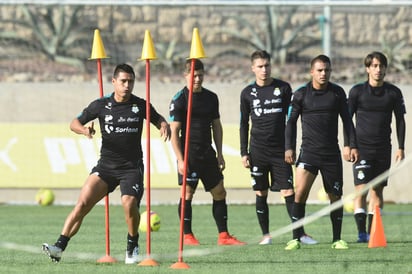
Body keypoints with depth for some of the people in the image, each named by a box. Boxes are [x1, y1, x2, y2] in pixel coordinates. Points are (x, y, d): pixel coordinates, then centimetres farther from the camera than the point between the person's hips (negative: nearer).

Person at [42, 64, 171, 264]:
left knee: (129, 204, -23)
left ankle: (132, 247, 2)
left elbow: (158, 119, 18)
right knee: (83, 203, -13)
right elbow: (75, 123, 8)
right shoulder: (101, 105, 2)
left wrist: (164, 126, -6)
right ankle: (59, 247, -14)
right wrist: (84, 130, -15)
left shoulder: (140, 106, 2)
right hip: (106, 165, 1)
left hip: (132, 167, -1)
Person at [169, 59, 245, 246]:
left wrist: (219, 153, 12)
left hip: (207, 152, 6)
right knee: (188, 193, -4)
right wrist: (180, 159, -14)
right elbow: (174, 131, -8)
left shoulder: (211, 97, 11)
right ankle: (187, 236, 4)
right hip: (189, 153, -6)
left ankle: (223, 236, 9)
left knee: (219, 192, 5)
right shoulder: (179, 99, -6)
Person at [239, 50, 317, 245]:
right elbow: (244, 124, 11)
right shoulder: (248, 93, 6)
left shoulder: (283, 88, 4)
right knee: (261, 194, 3)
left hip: (280, 149, -1)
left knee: (288, 192, -7)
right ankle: (266, 235, 11)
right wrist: (244, 152, 5)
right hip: (258, 150, 1)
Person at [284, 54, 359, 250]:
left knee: (335, 197, 5)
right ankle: (296, 238, -11)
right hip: (309, 151, -2)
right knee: (300, 192, -17)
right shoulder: (301, 94, 0)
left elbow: (347, 120, 11)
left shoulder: (337, 93, 4)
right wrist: (289, 148, 0)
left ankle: (337, 239, 18)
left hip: (332, 153, 2)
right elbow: (291, 121, 7)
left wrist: (353, 146, 5)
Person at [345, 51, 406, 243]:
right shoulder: (357, 91, -1)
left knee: (377, 190, 4)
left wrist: (401, 148, 6)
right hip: (362, 147, -2)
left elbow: (400, 120, 11)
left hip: (383, 148, 2)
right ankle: (361, 232, -14)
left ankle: (373, 232, 9)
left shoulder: (394, 93, 4)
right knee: (361, 189, -11)